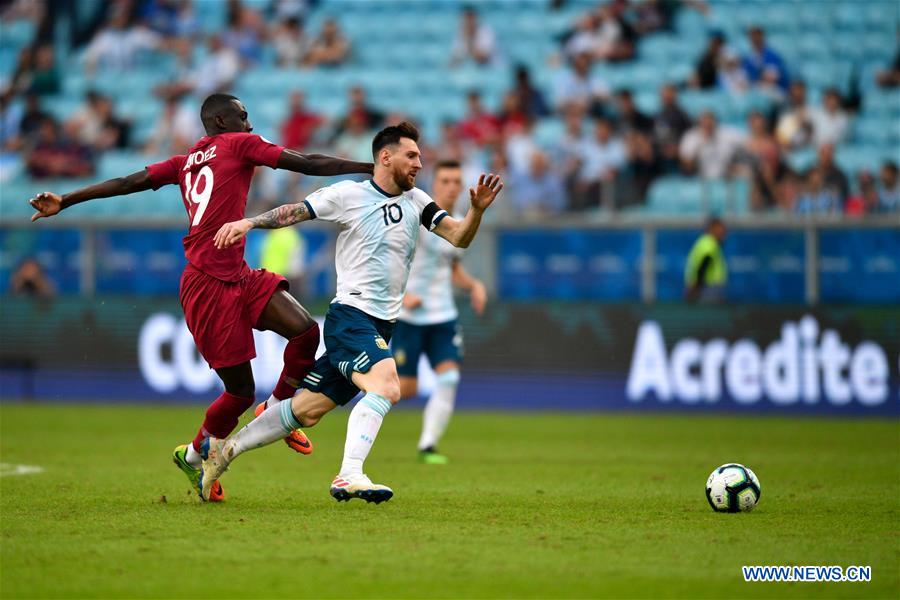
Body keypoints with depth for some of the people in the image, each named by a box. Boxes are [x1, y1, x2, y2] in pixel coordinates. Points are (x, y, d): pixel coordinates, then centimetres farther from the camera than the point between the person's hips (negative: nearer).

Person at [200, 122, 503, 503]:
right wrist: (248, 222, -16)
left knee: (308, 410, 8)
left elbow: (458, 237, 5)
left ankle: (224, 450, 20)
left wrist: (477, 210, -14)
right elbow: (295, 212, -2)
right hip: (350, 317, -6)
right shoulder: (349, 195, -5)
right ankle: (349, 476, -33)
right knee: (386, 387, -30)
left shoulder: (416, 202, 11)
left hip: (381, 326, 6)